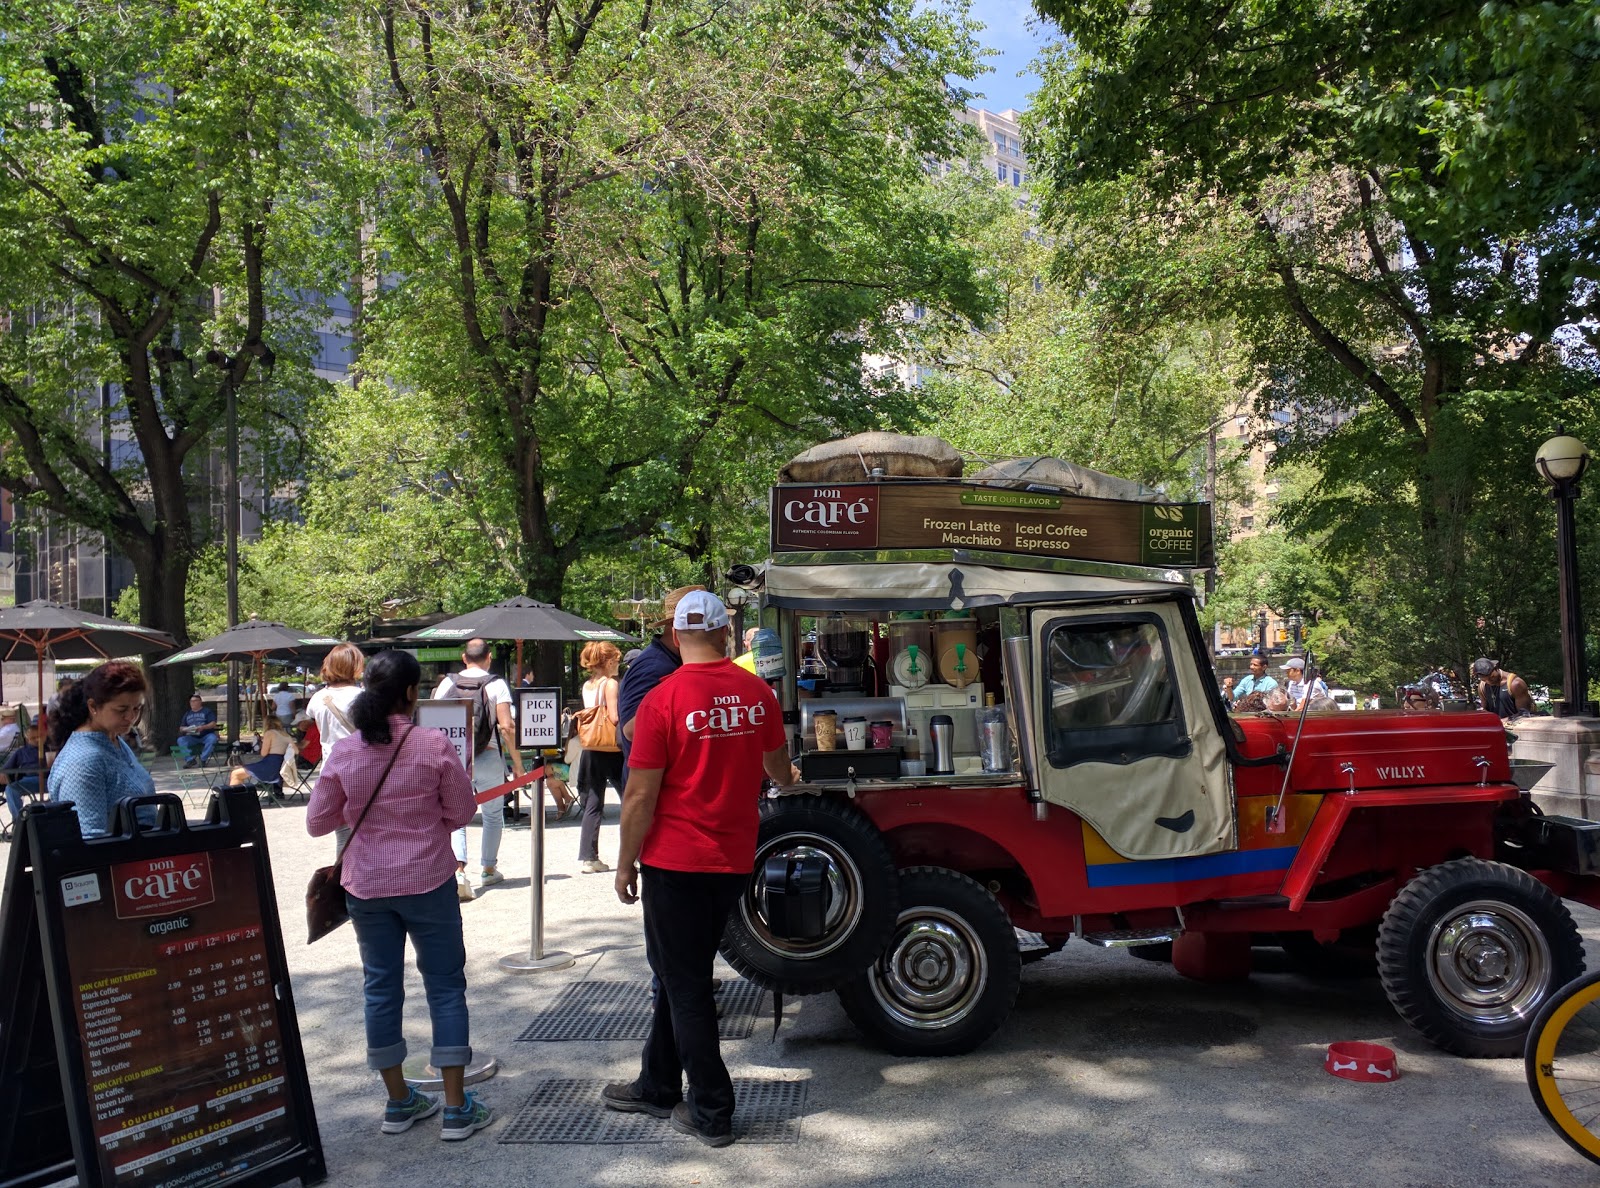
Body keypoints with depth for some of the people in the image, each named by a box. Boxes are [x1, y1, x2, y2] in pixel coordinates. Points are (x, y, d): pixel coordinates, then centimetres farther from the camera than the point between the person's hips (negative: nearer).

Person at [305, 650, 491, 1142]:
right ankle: (456, 1108, 10)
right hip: (429, 881, -3)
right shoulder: (434, 745, -13)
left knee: (381, 988, 14)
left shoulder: (344, 751, -6)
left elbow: (317, 822, 2)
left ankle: (398, 1102, 25)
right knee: (445, 986, 7)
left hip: (366, 885, 3)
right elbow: (462, 811, -4)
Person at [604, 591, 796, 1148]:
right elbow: (776, 762, 18)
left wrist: (626, 862, -1)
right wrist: (786, 780, 41)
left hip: (676, 860, -5)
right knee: (683, 972, 19)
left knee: (684, 982, 6)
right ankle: (658, 1086, 33)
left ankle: (711, 1112, 12)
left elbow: (641, 795, -14)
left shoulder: (663, 700, -16)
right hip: (734, 858, 6)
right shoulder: (757, 692, 0)